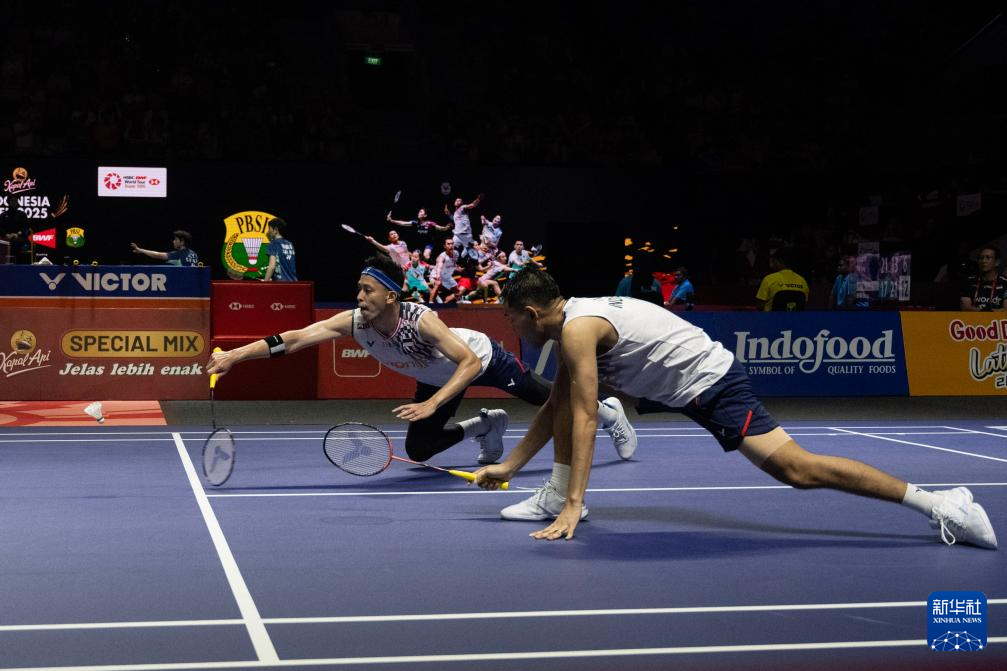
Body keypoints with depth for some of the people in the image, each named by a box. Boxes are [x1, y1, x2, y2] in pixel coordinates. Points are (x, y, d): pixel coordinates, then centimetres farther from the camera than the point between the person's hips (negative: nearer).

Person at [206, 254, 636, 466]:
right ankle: (487, 427, 26)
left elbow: (470, 362, -44)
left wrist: (432, 405, -55)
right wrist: (234, 355, -48)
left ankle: (606, 410, 43)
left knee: (549, 398, 12)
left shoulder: (420, 320, -42)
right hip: (436, 376, 5)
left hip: (482, 359, -5)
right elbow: (295, 338, -37)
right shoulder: (353, 323, -29)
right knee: (418, 450, 1)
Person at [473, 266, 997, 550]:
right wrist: (507, 466, 15)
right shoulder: (573, 325, 9)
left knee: (797, 470, -18)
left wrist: (574, 505, -26)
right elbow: (555, 410, 17)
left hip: (710, 382, -10)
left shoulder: (577, 330, -21)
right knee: (564, 391, 8)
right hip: (669, 384, 10)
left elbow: (585, 421, -26)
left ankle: (937, 503, -15)